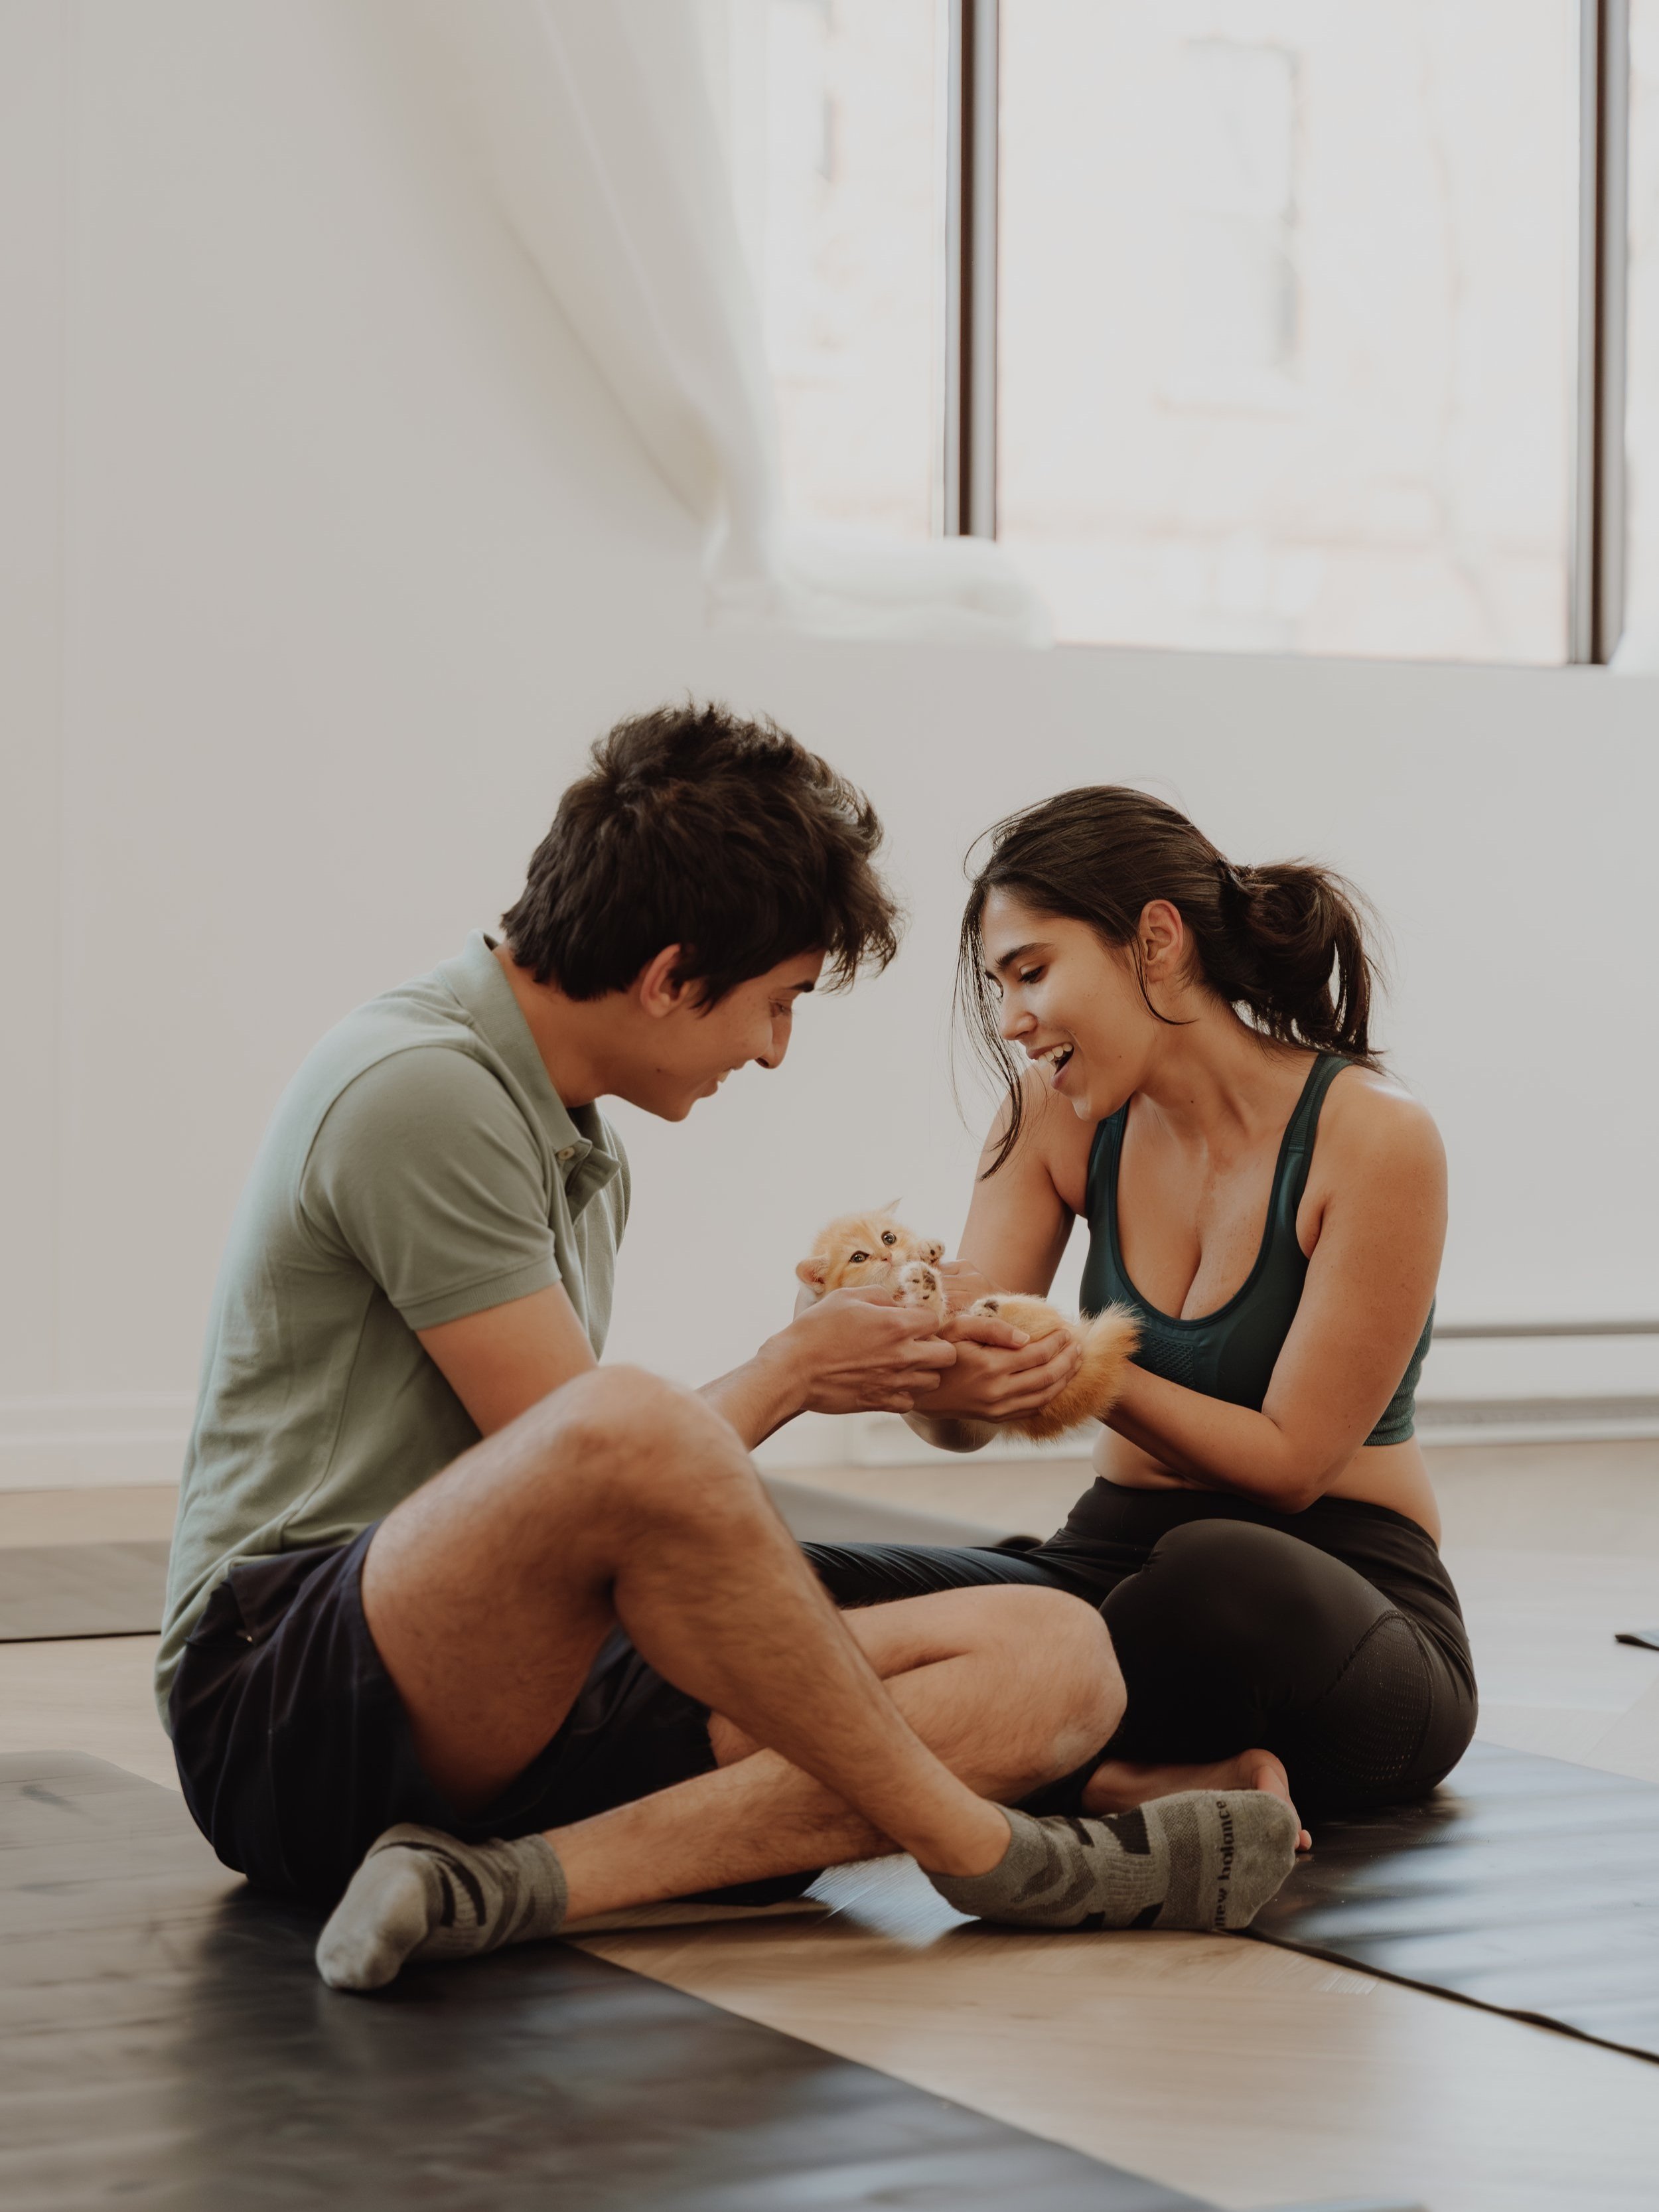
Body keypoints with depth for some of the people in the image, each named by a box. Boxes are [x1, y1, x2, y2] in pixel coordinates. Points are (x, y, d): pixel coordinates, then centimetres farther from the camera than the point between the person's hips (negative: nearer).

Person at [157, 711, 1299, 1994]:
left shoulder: (582, 1147, 20)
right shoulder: (420, 1090, -12)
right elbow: (582, 1452, -13)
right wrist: (793, 1371, 4)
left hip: (514, 1699, 9)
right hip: (283, 1709, -9)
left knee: (1056, 1657, -9)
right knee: (632, 1433, -40)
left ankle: (529, 1878, -26)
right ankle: (977, 1846, -19)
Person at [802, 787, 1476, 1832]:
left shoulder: (1377, 1138, -13)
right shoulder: (1064, 1120, 3)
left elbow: (1291, 1459, -12)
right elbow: (964, 1423, -2)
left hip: (1350, 1596, -4)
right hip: (1119, 1561, 5)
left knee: (1215, 1578, -42)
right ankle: (1141, 1782, -25)